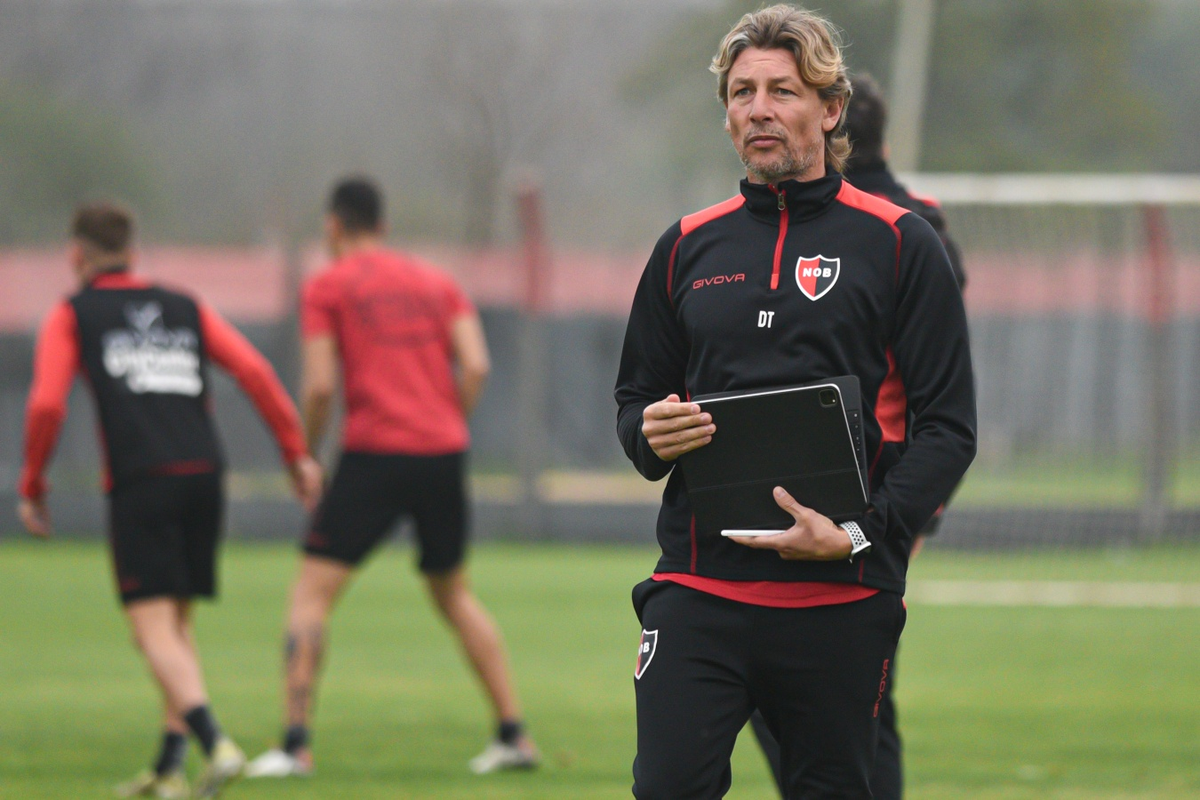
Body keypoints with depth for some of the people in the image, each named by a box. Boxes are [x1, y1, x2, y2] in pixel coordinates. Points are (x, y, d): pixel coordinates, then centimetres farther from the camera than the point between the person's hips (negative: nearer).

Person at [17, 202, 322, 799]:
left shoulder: (72, 317, 9)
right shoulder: (185, 309, 20)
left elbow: (47, 404, -3)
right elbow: (254, 372, 8)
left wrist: (31, 488, 7)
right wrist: (296, 452, 9)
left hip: (139, 484, -5)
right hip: (203, 476, 5)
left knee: (154, 629, -7)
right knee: (177, 625, 15)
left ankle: (215, 744, -28)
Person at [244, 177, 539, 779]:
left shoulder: (327, 287, 3)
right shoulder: (435, 283, 16)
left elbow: (320, 387, -6)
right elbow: (476, 365, 4)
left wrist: (305, 456, 7)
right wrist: (448, 427, 13)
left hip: (374, 453, -5)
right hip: (444, 449, 5)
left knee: (312, 592, 0)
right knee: (454, 593, 21)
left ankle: (295, 744, -11)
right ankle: (513, 734, 17)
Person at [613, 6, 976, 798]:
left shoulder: (898, 244, 2)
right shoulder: (689, 247, 13)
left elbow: (948, 427, -2)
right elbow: (636, 398, 23)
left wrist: (862, 533, -15)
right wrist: (651, 435, -3)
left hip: (843, 599, -2)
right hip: (697, 589, 2)